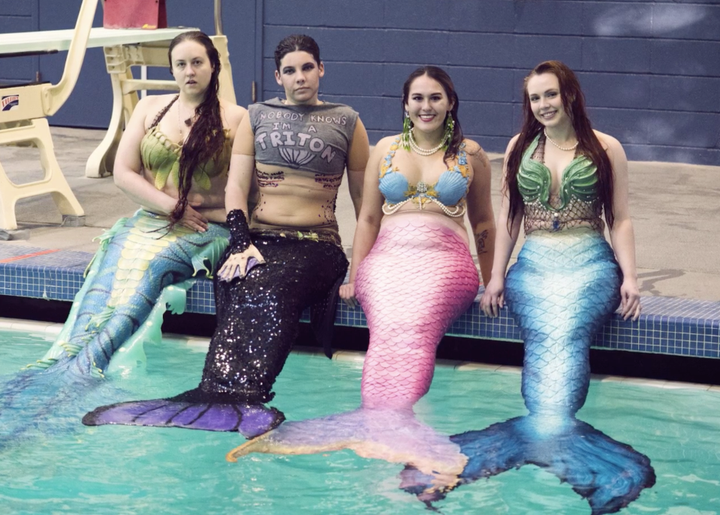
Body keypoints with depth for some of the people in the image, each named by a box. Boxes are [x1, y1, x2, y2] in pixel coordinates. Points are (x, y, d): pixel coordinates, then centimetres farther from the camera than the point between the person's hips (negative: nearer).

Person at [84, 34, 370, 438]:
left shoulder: (347, 122, 12)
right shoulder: (257, 117, 16)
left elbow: (364, 196, 14)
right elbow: (236, 186, 8)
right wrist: (241, 243, -8)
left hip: (316, 245, -2)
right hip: (258, 237, 2)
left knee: (269, 292, -34)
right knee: (246, 296, -32)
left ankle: (220, 395, -47)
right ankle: (240, 399, -47)